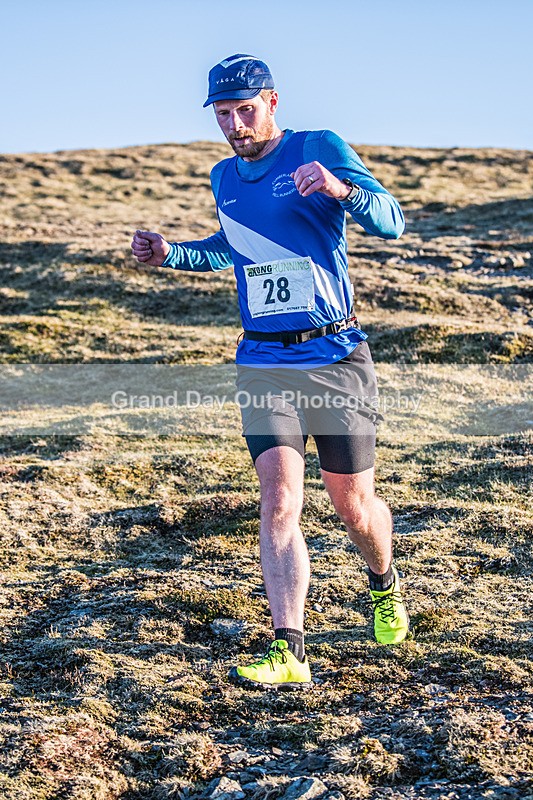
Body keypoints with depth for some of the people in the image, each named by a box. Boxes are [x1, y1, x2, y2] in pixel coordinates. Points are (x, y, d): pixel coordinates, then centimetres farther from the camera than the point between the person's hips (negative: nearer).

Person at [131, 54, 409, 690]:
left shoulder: (321, 149, -5)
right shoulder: (224, 178, 12)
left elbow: (391, 223, -15)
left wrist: (341, 190, -35)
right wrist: (170, 254, 15)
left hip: (337, 358, -3)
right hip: (264, 364, 3)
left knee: (353, 504, 8)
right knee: (279, 501, -13)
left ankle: (384, 586, 40)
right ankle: (289, 654, -16)